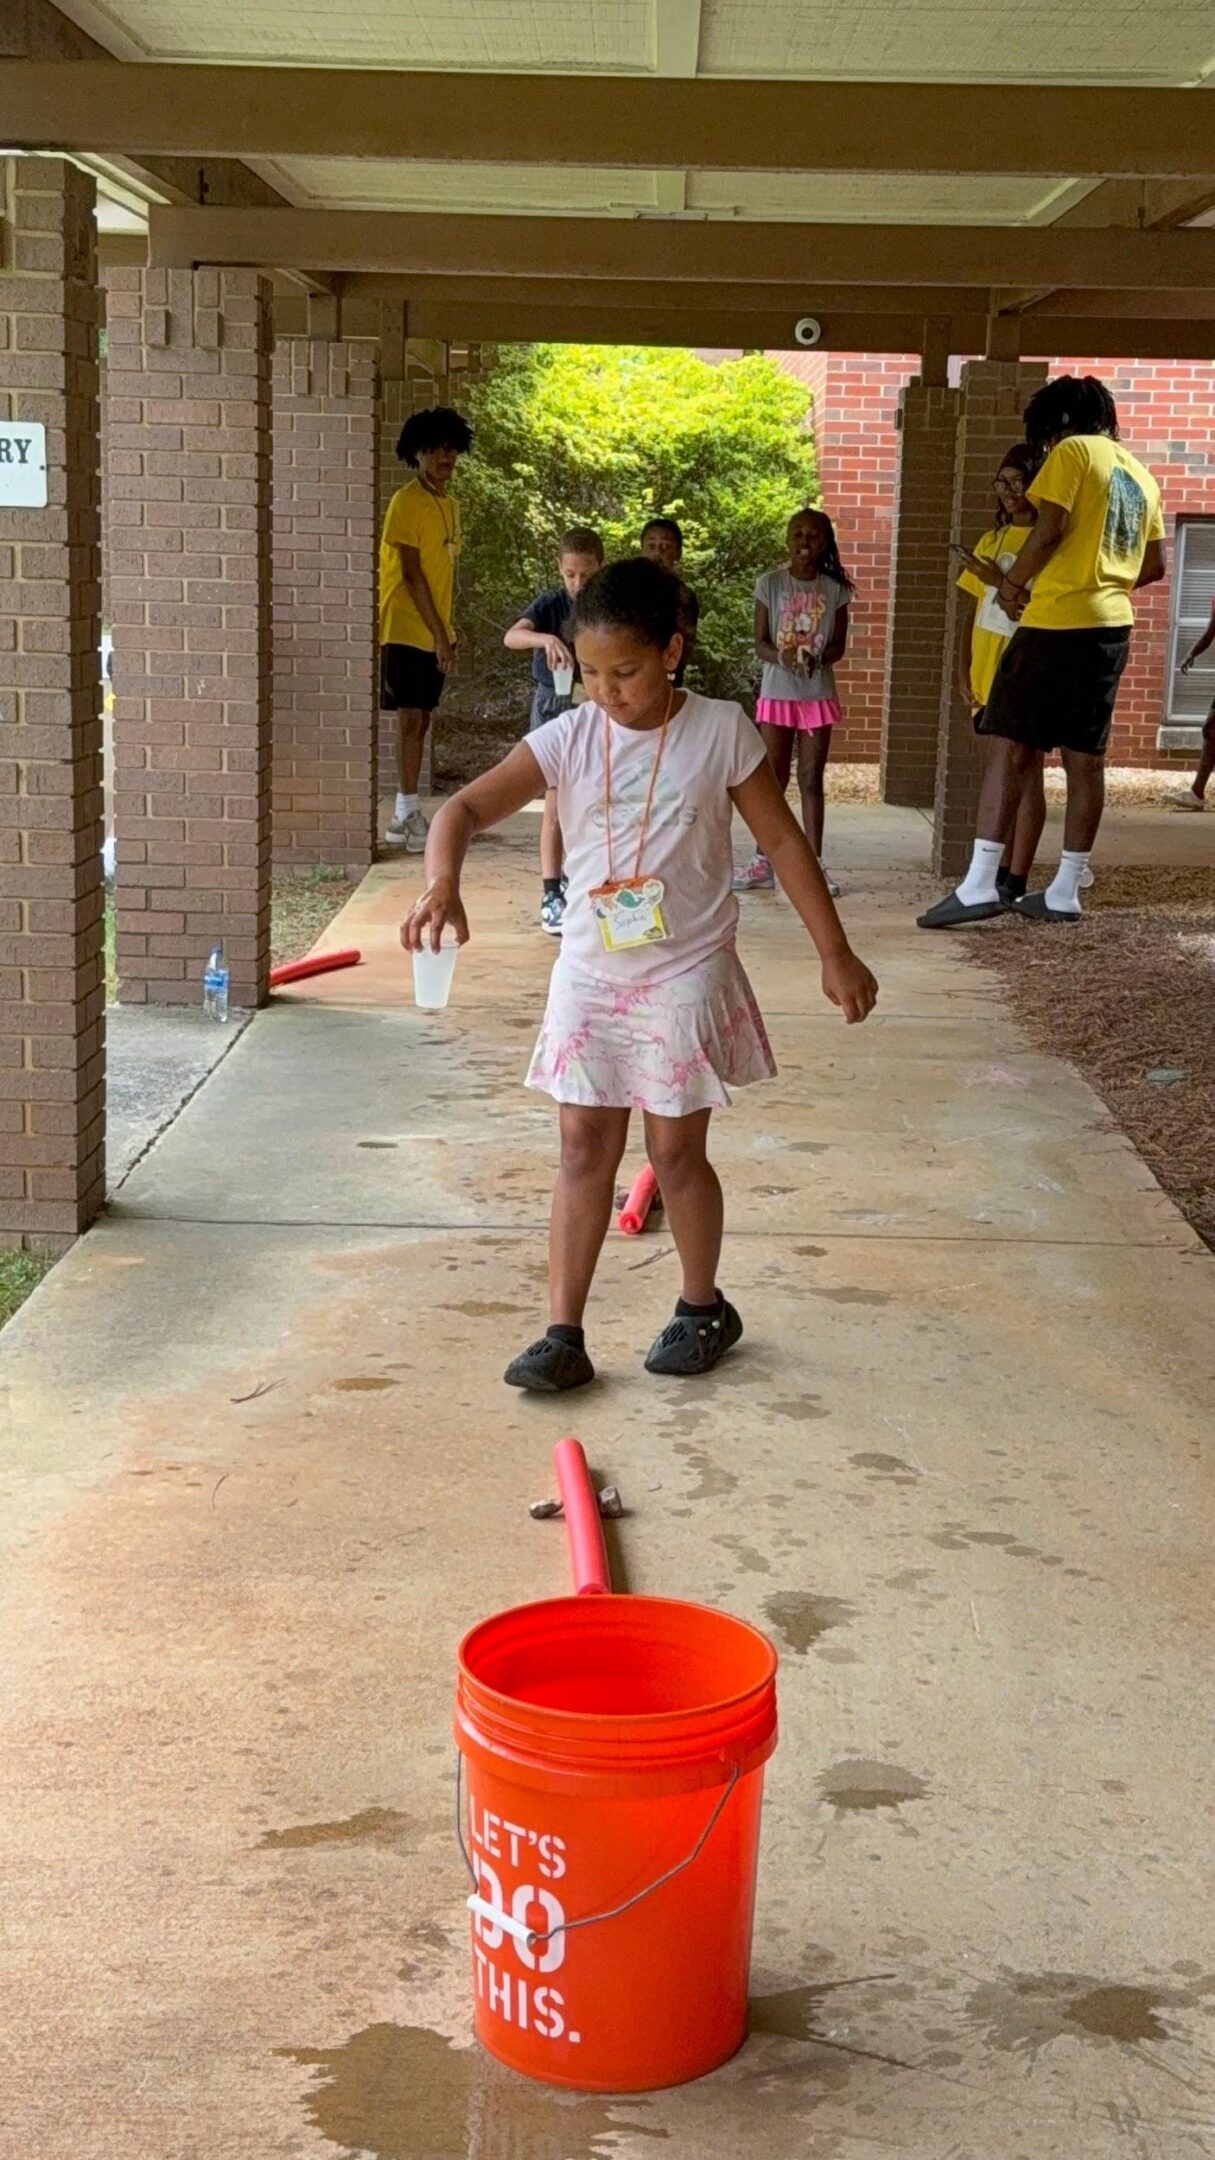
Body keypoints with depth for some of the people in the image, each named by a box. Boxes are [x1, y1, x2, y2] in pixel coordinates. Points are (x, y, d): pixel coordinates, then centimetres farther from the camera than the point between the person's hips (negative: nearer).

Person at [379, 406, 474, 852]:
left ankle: (404, 817, 12)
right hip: (406, 630, -8)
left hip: (434, 632, 8)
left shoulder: (450, 506, 15)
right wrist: (439, 634, -17)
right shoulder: (407, 502, -10)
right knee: (409, 719, -9)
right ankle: (409, 814, -7)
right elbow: (411, 573, -15)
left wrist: (448, 629, 15)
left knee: (421, 721, 8)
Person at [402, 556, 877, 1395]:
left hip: (685, 977, -2)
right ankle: (565, 1335, 9)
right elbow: (468, 807, -16)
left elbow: (784, 840, -1)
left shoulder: (720, 732, -9)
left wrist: (835, 953, -1)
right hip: (590, 974, 2)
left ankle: (704, 1309, 29)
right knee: (584, 1149, 4)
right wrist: (443, 883, -37)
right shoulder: (567, 740, -6)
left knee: (677, 1149, 6)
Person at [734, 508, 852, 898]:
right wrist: (782, 657, -23)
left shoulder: (834, 589, 1)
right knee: (773, 779, 2)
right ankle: (763, 863, 8)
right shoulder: (770, 584, -1)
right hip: (777, 692, 0)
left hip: (818, 694, 0)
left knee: (811, 779, 3)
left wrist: (816, 658, -21)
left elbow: (839, 644, 1)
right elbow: (760, 641, -2)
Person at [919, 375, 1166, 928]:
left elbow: (1050, 529, -16)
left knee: (1010, 746, -8)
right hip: (1112, 626, 8)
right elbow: (1154, 564, 20)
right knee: (1085, 757, 7)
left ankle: (979, 885, -13)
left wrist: (1014, 583, -3)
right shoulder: (1141, 474, 19)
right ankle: (1065, 892, 9)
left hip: (1058, 621, -8)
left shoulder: (1073, 452, -4)